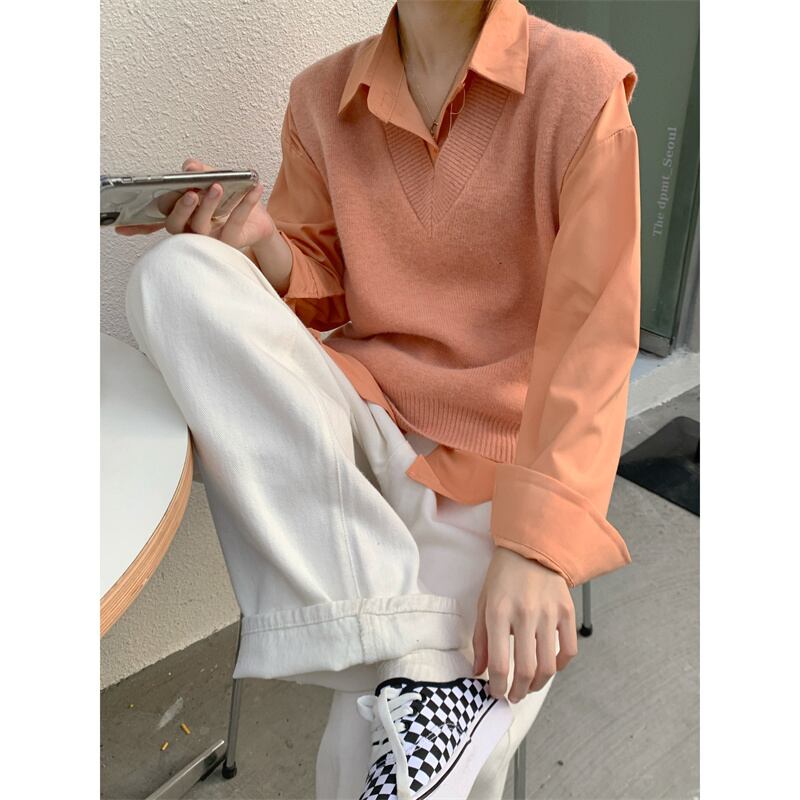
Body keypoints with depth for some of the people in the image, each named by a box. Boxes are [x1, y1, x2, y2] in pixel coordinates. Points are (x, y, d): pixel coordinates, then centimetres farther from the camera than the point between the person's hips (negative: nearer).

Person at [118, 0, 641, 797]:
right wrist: (264, 253, -12)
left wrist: (536, 542, -23)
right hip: (366, 415, 5)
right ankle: (416, 664, -25)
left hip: (500, 459, -4)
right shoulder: (321, 94, 6)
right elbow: (325, 293, 11)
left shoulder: (580, 82, -6)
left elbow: (593, 333, -13)